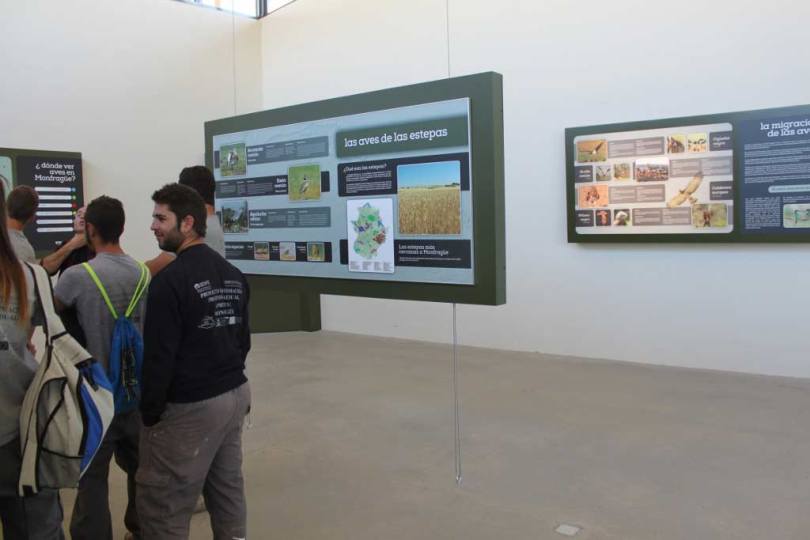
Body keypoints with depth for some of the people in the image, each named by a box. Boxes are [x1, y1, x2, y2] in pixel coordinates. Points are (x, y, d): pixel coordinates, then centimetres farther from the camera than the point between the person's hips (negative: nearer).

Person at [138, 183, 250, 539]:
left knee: (162, 506, 1)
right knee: (228, 491, 16)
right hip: (236, 394, 8)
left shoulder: (171, 279, -15)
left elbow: (159, 356, -16)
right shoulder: (233, 274, 10)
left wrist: (150, 412, -7)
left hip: (189, 406, -8)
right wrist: (229, 378, 19)